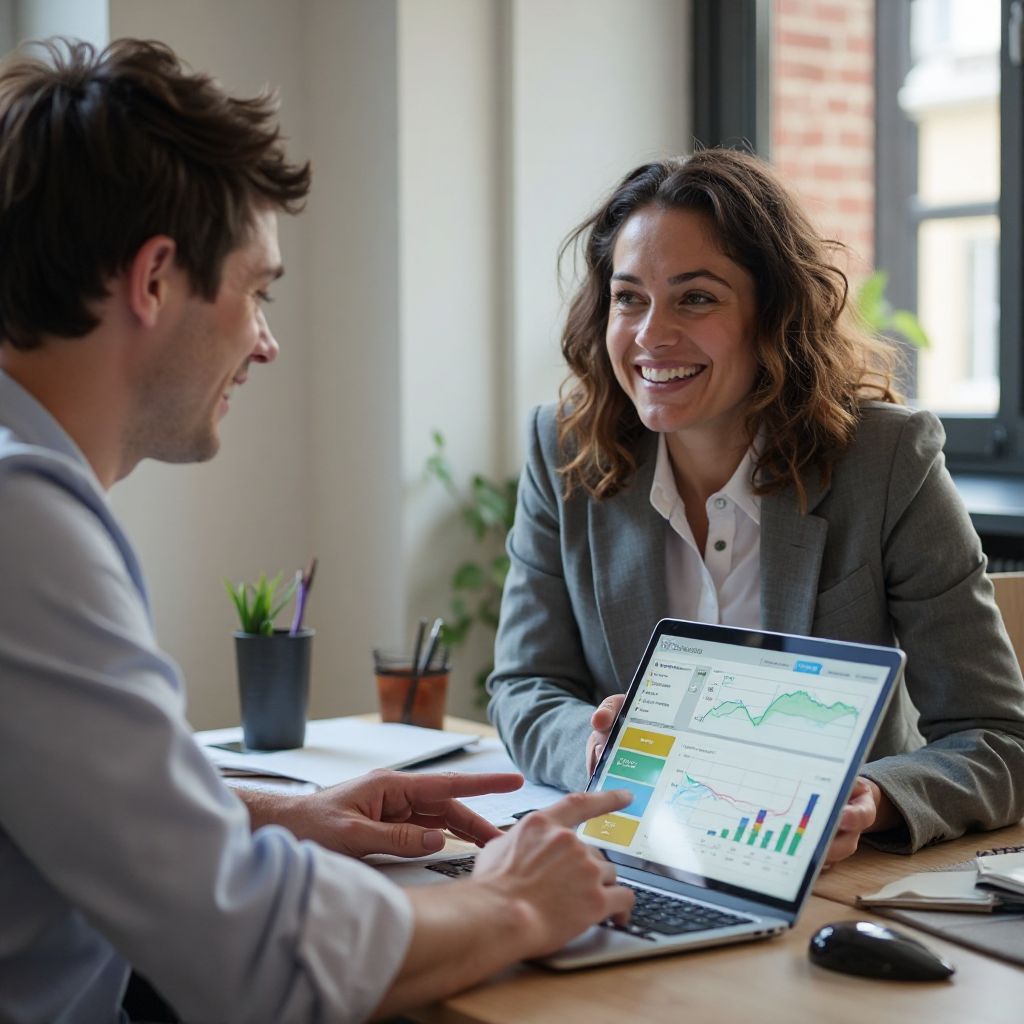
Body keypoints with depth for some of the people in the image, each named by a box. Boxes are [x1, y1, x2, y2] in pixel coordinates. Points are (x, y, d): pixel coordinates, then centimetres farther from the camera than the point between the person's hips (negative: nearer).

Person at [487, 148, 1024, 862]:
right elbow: (522, 691, 2)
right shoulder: (564, 453, -3)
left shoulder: (887, 459, -12)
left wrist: (869, 803, -35)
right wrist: (594, 745, -22)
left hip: (846, 877, -1)